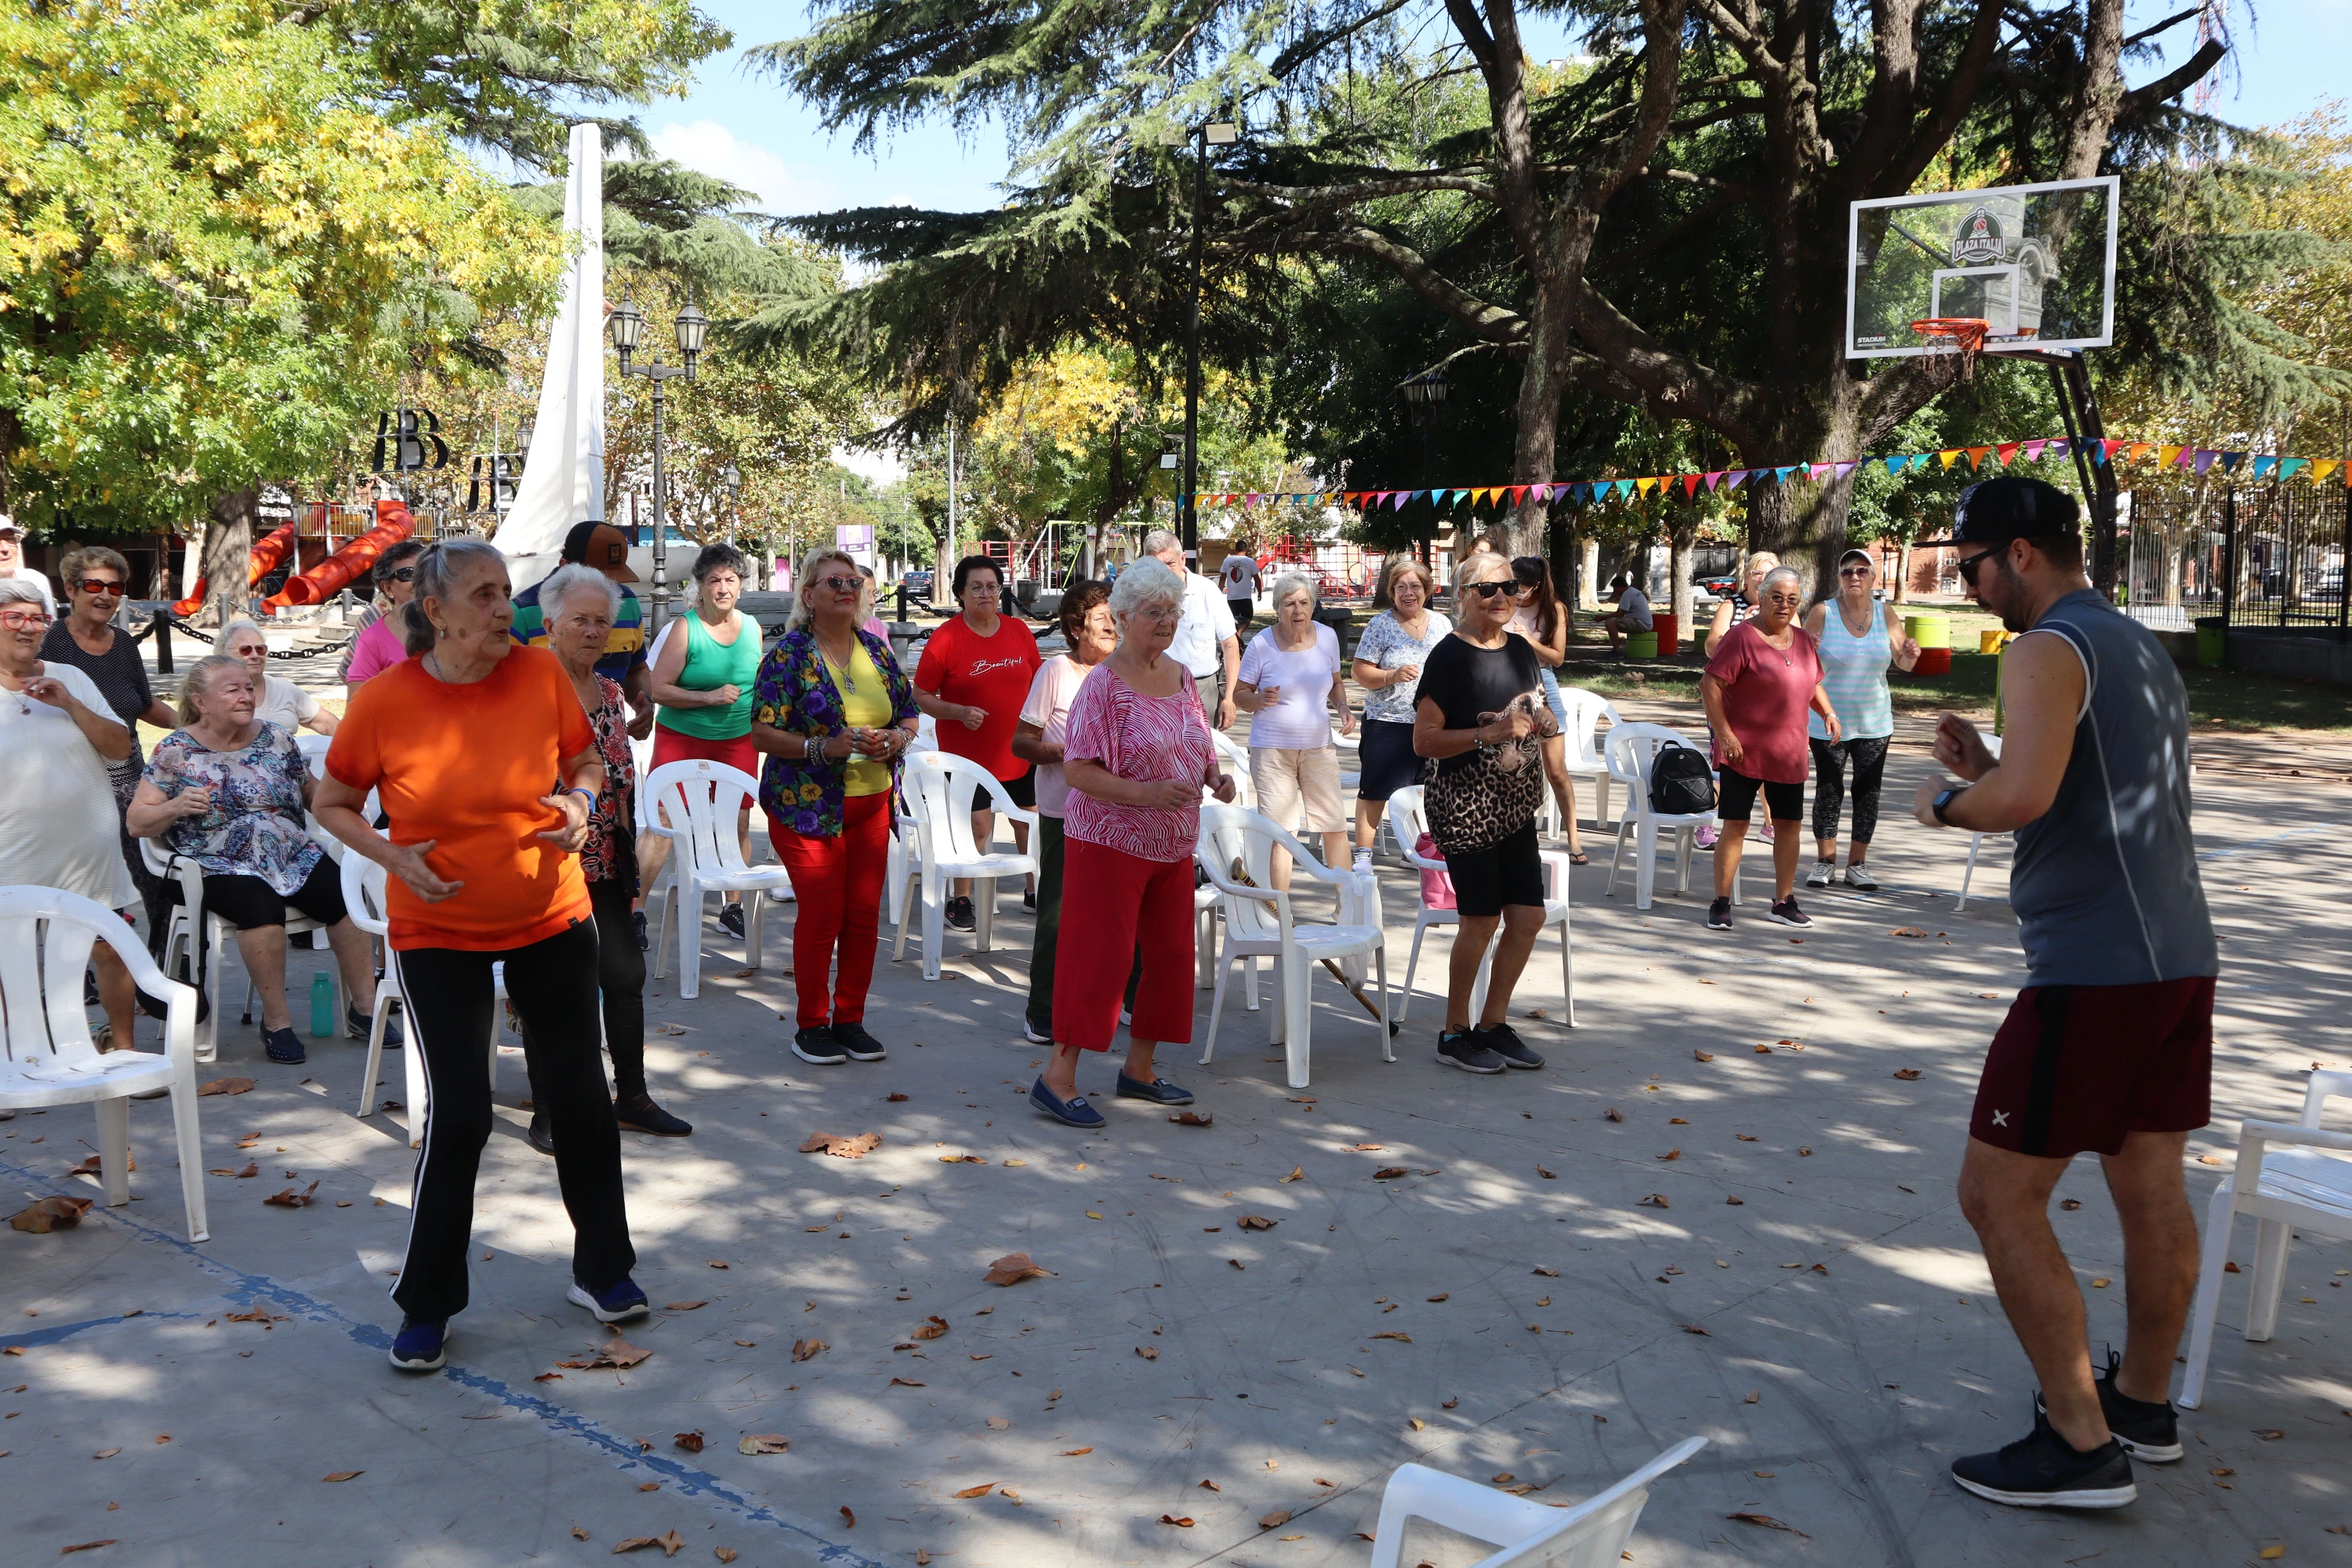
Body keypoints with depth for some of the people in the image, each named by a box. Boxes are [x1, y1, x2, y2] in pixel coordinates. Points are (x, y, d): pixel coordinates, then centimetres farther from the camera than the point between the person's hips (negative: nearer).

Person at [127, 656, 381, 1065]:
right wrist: (175, 807, -18)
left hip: (294, 855, 4)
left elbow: (311, 791, 21)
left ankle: (365, 1008, -12)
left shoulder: (275, 739, 10)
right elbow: (137, 823, 2)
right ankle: (276, 1021, -20)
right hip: (220, 866, -3)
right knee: (262, 906, -36)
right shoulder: (176, 751, 2)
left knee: (344, 895, -25)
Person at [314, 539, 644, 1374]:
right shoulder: (383, 702, -13)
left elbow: (587, 759, 8)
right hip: (438, 930, -2)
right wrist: (390, 854, -16)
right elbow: (331, 804, 1)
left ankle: (602, 1268, 29)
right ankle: (426, 1305, 14)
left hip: (552, 919, 3)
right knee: (458, 1113, -7)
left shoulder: (540, 671, -8)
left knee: (581, 1096, 9)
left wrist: (580, 801, -13)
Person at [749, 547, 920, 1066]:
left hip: (872, 804, 5)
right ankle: (812, 1025, 13)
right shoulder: (789, 655, -6)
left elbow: (910, 713, 17)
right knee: (821, 916, -3)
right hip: (807, 805, -5)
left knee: (864, 914, 6)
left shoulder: (876, 650, 10)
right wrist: (824, 746, -21)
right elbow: (763, 732, -10)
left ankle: (850, 1019, 20)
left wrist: (897, 738, -5)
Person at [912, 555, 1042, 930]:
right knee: (976, 826, -6)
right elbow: (922, 696, -8)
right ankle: (960, 899, 11)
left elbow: (1036, 682, 16)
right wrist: (960, 712, -22)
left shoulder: (1018, 630, 5)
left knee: (1030, 818, 12)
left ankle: (1034, 889, 30)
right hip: (968, 754, -5)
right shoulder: (945, 639, -9)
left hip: (1020, 751, 5)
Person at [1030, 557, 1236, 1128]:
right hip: (1111, 841, -8)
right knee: (1100, 954, -6)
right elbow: (1077, 770, -19)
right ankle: (1057, 1077, 3)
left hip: (1174, 845, 8)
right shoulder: (1104, 684, -14)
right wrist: (1147, 793, -29)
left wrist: (1216, 776, -1)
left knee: (1171, 953, 11)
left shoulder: (1181, 675, 9)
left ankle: (1139, 1069, 26)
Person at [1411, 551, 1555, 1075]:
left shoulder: (1522, 651, 11)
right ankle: (1455, 1033, 13)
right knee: (1481, 919, -4)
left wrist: (1541, 719, 1)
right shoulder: (1450, 655, -10)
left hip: (1515, 805, 7)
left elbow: (1538, 715, 25)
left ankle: (1494, 1023, 23)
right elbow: (1424, 740, -15)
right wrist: (1490, 733, -24)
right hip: (1464, 805, -7)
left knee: (1528, 916, 6)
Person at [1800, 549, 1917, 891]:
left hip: (1874, 722, 3)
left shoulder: (1885, 614, 3)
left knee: (1868, 792, 3)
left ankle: (1857, 864, 13)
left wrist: (1911, 654, -12)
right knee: (1829, 792, 2)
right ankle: (1825, 861, 14)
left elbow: (1903, 662, 11)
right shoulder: (1822, 613, -6)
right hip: (1828, 722, -2)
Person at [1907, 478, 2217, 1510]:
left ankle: (2082, 1448, 2)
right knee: (2152, 1191, 18)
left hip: (2092, 971, -10)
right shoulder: (2141, 649, 18)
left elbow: (2022, 797, -28)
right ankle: (2142, 1403, 32)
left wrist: (1945, 801, -9)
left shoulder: (2050, 650, -13)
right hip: (2178, 957, 10)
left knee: (1998, 1196, -2)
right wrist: (1984, 766, 12)